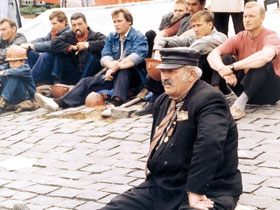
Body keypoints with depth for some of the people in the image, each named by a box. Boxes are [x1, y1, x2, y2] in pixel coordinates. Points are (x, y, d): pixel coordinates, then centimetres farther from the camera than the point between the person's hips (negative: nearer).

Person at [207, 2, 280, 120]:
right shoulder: (239, 38, 1)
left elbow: (265, 56, -39)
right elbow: (212, 55, -11)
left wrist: (232, 67, -38)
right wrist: (223, 71, -33)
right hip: (246, 90, 5)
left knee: (263, 63, -33)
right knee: (224, 58, -10)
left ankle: (239, 105, -42)